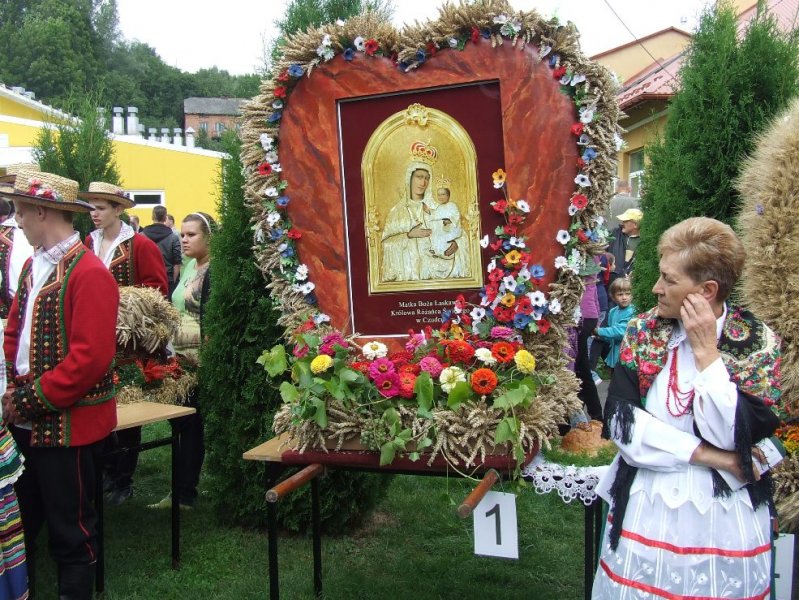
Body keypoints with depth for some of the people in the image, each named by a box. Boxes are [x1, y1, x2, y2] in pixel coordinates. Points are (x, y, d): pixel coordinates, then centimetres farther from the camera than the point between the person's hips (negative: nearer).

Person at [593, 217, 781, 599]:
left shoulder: (757, 343, -9)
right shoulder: (643, 330, -4)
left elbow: (738, 436, -18)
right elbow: (620, 419, -12)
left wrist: (705, 352, -20)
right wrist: (709, 455, -15)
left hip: (723, 515, -1)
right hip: (647, 506, 2)